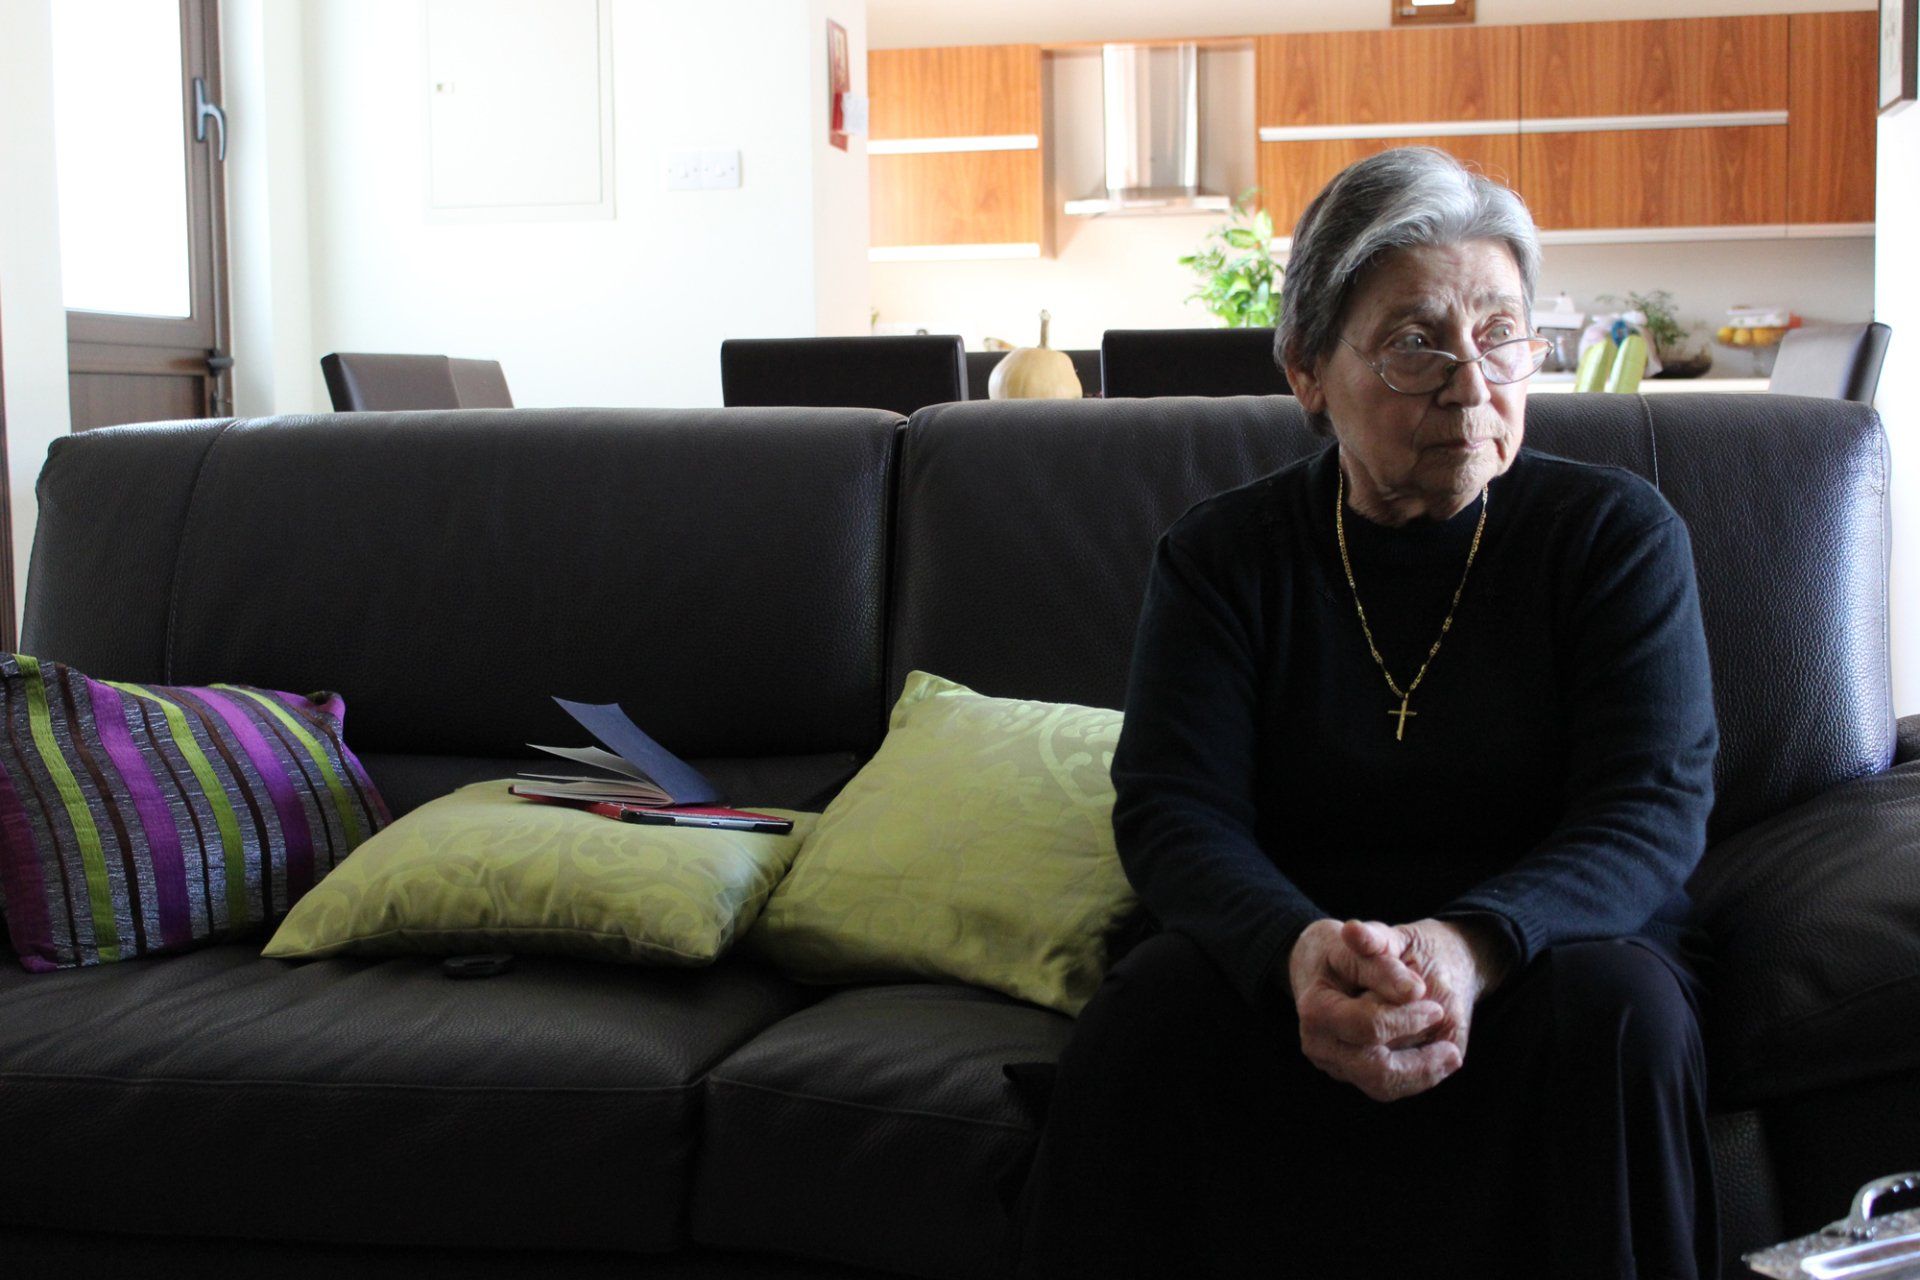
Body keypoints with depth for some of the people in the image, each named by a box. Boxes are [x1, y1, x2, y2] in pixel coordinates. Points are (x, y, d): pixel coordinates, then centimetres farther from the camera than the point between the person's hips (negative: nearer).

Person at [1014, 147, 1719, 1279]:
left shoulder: (1620, 533, 0)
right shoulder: (1224, 557, 3)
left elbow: (1653, 808, -11)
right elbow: (1174, 810, -8)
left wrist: (1471, 947, -33)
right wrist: (1299, 951, -33)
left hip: (1544, 942, 0)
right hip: (1279, 952, 0)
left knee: (1616, 1006, -33)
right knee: (1147, 1008, -31)